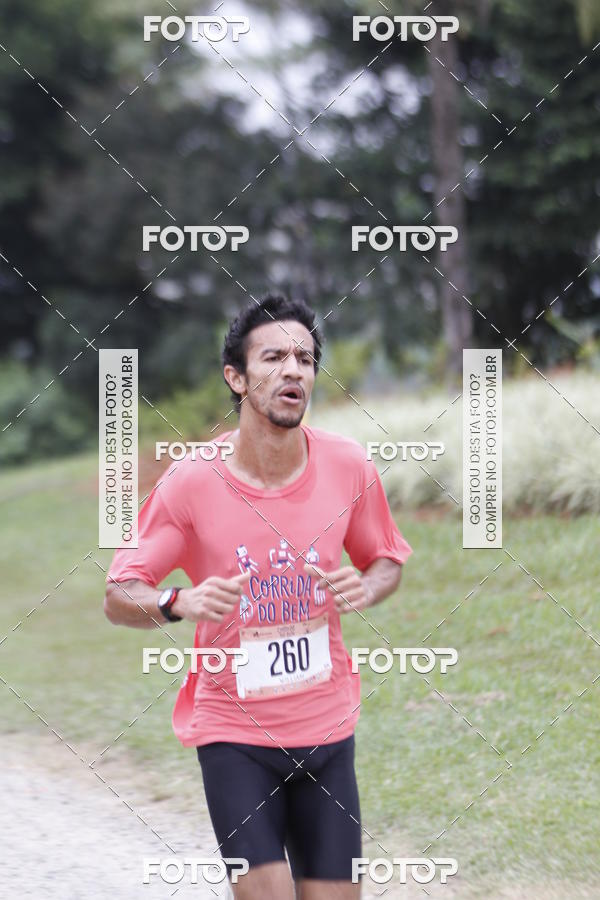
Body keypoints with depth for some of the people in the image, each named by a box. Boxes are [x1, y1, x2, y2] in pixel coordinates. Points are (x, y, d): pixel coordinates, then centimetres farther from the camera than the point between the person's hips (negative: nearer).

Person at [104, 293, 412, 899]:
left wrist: (366, 588, -11)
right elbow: (117, 598, -8)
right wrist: (180, 603, -29)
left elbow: (387, 558, 12)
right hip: (231, 730, -3)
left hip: (325, 727, 3)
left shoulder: (349, 467, -4)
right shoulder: (190, 481, -12)